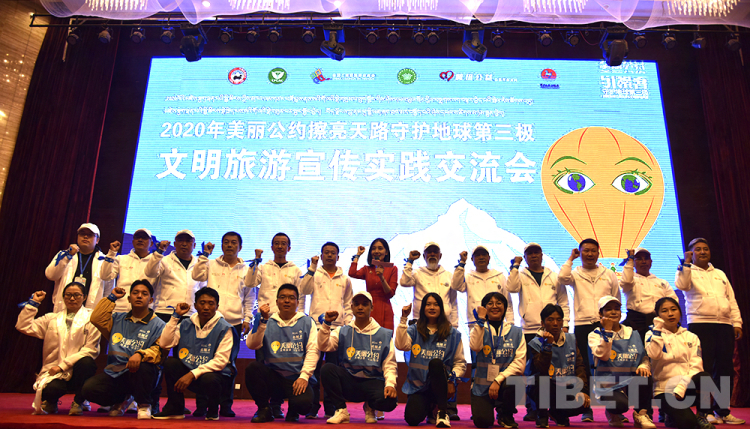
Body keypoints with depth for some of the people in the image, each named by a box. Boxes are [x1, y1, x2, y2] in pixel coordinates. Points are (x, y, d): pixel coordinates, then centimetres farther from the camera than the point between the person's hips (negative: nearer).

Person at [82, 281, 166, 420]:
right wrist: (112, 297, 9)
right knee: (89, 389, -22)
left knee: (143, 366, -38)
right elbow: (96, 319, 5)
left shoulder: (157, 325, 1)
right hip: (114, 375, 4)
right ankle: (121, 400, 12)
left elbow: (158, 350, -12)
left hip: (139, 375, -4)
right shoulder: (118, 319, 18)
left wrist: (140, 354, -32)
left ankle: (144, 404, -8)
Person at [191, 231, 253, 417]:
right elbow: (197, 276, -7)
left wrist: (247, 319, 5)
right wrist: (204, 255, -8)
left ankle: (226, 405, 14)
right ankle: (201, 405, 8)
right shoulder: (212, 265, 11)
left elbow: (249, 298, 12)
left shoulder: (246, 270, 11)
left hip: (234, 322, 1)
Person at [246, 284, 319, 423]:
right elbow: (251, 345, -4)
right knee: (253, 367, -27)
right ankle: (264, 409, -3)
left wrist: (304, 376, -13)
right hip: (272, 377, 2)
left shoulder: (307, 322, 8)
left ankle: (293, 411, 10)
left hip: (297, 379, -1)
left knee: (303, 403, -31)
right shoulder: (268, 322, 11)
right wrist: (263, 321, -13)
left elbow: (313, 350, -1)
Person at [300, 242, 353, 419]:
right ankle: (312, 407, 8)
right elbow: (304, 290, -11)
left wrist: (348, 324, 7)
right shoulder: (314, 275, 7)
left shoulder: (345, 279, 13)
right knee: (314, 366, -1)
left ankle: (331, 408, 12)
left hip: (337, 328, 2)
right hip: (317, 325, -1)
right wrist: (312, 268, -14)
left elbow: (348, 304, 16)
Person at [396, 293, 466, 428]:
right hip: (418, 386, 2)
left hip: (441, 386, -1)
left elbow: (460, 362, 4)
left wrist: (452, 380, -13)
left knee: (435, 362, -33)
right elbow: (401, 345, -13)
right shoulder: (414, 330, 7)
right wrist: (403, 319, -17)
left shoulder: (453, 334, 6)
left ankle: (442, 411, -20)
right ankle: (428, 407, 16)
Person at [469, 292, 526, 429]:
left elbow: (520, 362, -6)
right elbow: (474, 346, -17)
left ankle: (506, 415, -2)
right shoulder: (479, 329, 6)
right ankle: (485, 408, 18)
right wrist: (481, 320, -13)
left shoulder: (516, 332, 5)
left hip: (506, 381, 0)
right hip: (482, 385, 0)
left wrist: (499, 379, -17)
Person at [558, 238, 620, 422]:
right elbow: (562, 277, -15)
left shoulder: (609, 275, 12)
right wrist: (570, 259, -2)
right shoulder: (575, 274, 7)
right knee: (585, 367, 2)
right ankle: (586, 409, 10)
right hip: (582, 325, -1)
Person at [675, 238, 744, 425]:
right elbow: (681, 284, -16)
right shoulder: (687, 272, 7)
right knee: (704, 369, -6)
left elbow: (732, 300, 18)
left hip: (724, 325, 5)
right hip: (700, 324, -5)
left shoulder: (720, 274, 22)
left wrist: (737, 323, 8)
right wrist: (687, 263, -20)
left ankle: (722, 411, 16)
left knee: (725, 369, 6)